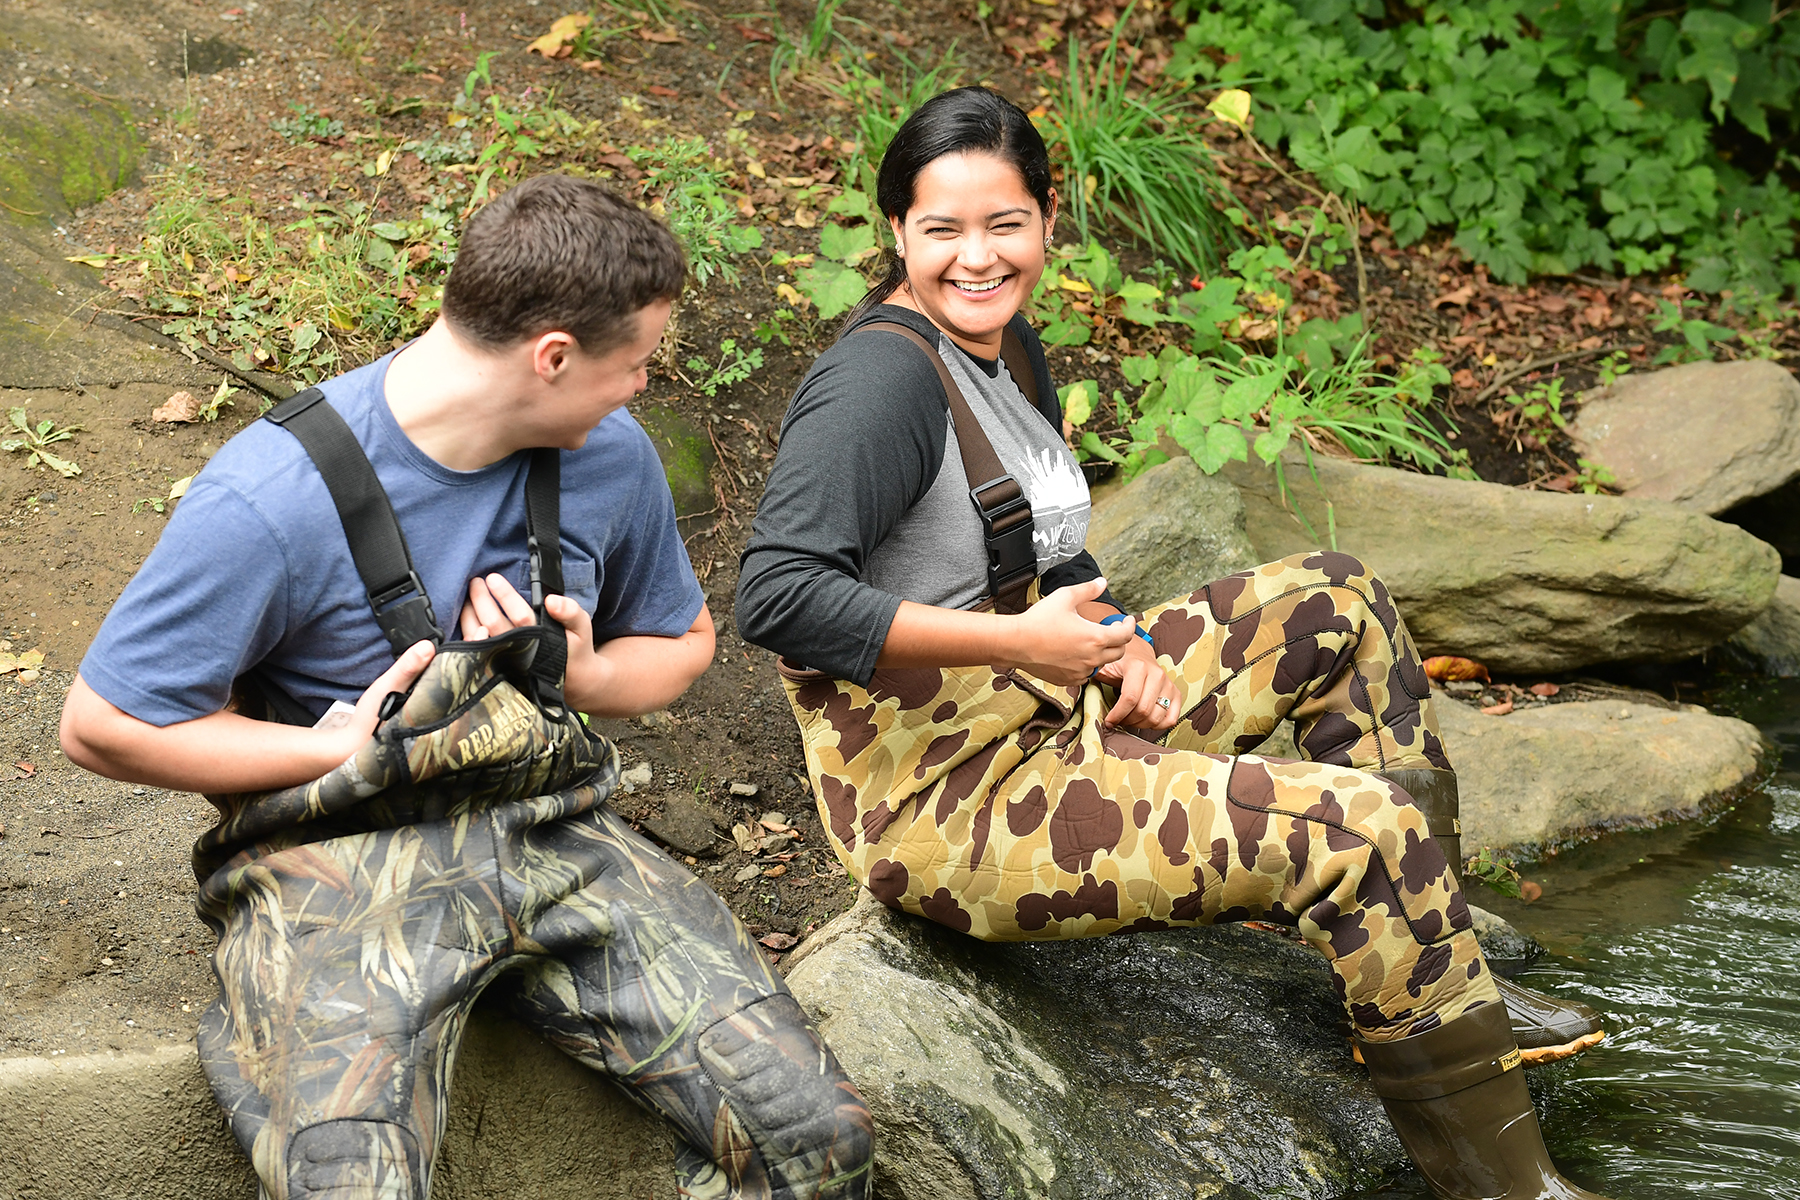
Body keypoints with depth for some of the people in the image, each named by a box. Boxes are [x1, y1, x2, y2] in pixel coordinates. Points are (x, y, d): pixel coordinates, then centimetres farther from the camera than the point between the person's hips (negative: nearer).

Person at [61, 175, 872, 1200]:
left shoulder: (612, 456, 2)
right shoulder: (273, 498, -15)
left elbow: (682, 643, 20)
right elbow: (103, 726, -8)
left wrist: (582, 678, -3)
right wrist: (342, 753, -13)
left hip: (553, 835, 5)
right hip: (336, 855, -4)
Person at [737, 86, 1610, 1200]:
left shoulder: (1011, 349, 10)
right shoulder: (882, 376, -19)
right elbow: (777, 595, -30)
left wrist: (1124, 644, 0)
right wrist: (1023, 641, -26)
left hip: (1045, 725, 10)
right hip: (939, 804, -10)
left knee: (1340, 601, 11)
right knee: (1363, 826, -17)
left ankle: (1442, 972, 12)